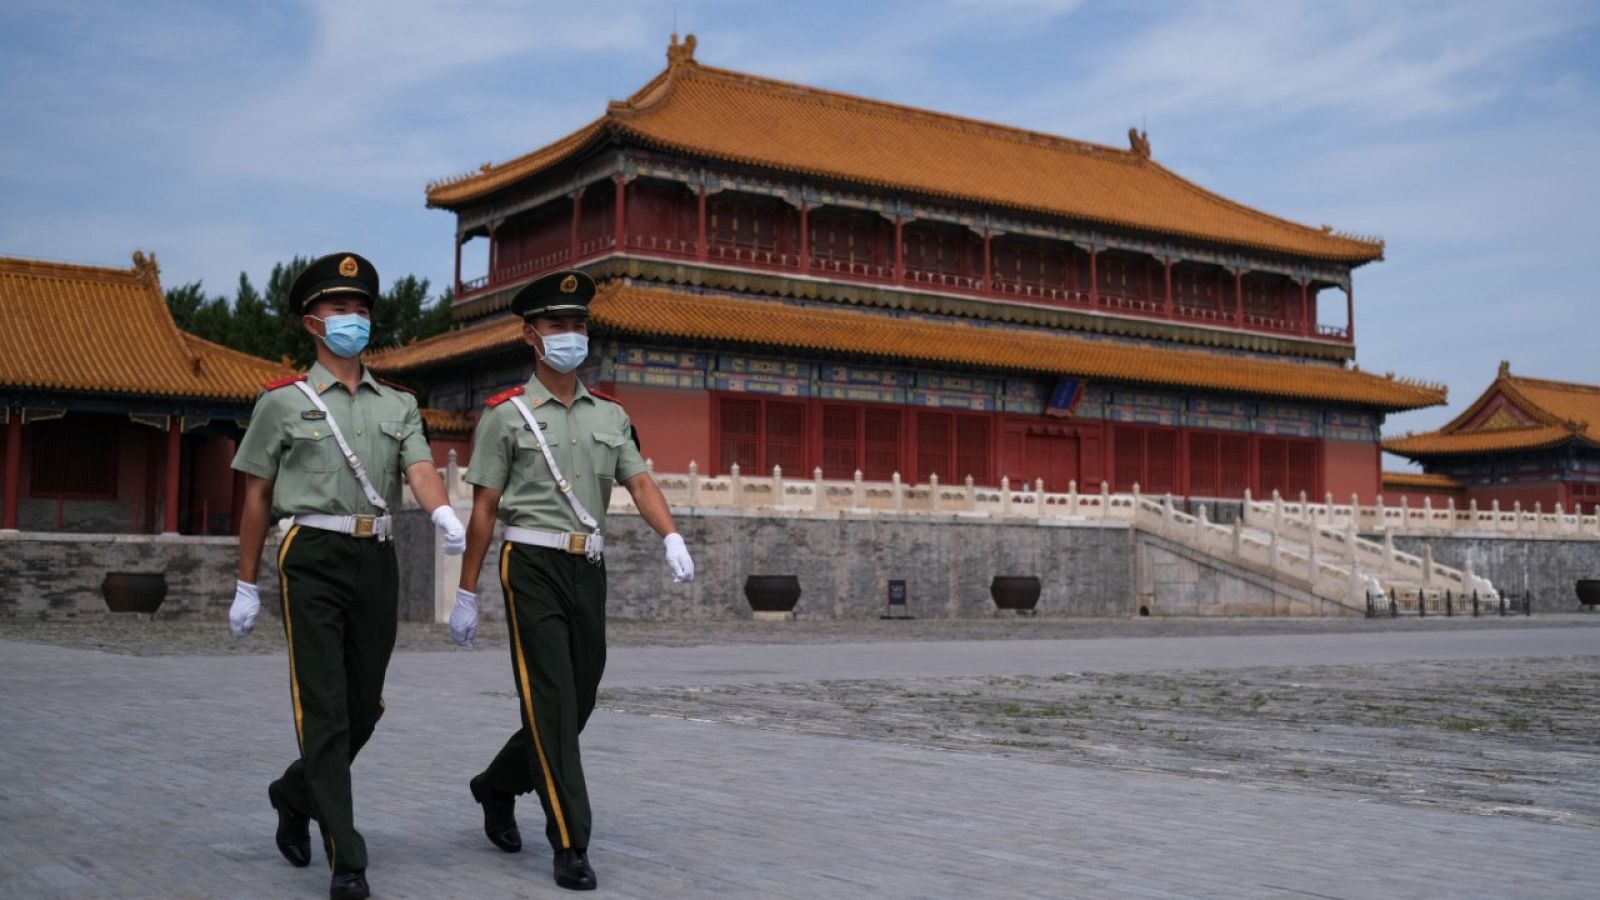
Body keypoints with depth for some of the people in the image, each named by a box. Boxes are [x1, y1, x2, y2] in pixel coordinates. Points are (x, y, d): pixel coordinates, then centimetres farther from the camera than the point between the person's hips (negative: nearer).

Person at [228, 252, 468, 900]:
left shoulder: (398, 404, 14)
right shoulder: (283, 401, 6)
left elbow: (420, 468, -3)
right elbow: (257, 498, 8)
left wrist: (445, 516, -26)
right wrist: (246, 587, 7)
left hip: (377, 560, 4)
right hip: (312, 556, -4)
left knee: (364, 708, 10)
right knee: (324, 711, -8)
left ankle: (295, 794, 37)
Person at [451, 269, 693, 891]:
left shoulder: (610, 415, 12)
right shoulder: (506, 414, -1)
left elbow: (639, 483, 2)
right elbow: (484, 509, 0)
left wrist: (671, 538, -17)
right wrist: (465, 594, -1)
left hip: (590, 569, 5)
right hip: (534, 567, -5)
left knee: (578, 704, 12)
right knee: (552, 705, -9)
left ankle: (497, 787, 36)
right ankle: (570, 846, -4)